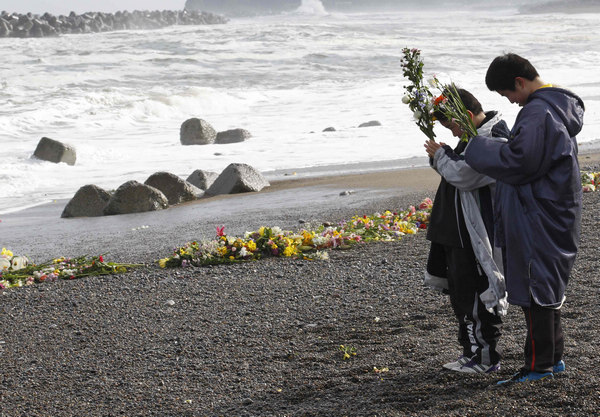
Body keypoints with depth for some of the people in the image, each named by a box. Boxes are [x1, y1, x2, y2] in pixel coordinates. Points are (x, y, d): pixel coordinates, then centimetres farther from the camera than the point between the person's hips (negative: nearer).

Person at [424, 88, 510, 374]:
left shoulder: (494, 139, -18)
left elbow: (463, 175, -26)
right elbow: (459, 172, 21)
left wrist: (440, 155, -10)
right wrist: (442, 156, 2)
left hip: (477, 237, -11)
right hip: (458, 232, 11)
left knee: (475, 295, -3)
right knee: (459, 292, 16)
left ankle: (485, 358, 6)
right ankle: (471, 352, 26)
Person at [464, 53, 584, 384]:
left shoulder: (538, 112, -20)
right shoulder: (557, 105, 13)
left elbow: (516, 162, -25)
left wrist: (475, 148, -13)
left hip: (538, 218, -10)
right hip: (553, 216, 10)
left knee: (535, 286, -4)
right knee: (547, 286, 16)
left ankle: (539, 366, 2)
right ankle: (553, 358, 24)